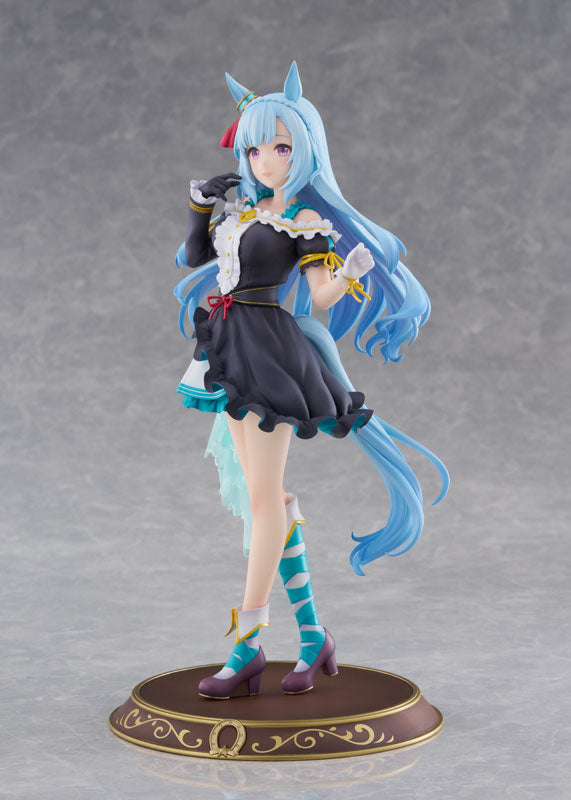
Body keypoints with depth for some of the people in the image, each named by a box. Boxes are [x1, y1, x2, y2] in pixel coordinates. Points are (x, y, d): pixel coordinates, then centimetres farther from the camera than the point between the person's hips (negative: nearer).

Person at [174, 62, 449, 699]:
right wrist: (199, 202, 18)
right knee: (264, 497, 9)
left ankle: (247, 646, 1)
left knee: (262, 498, -6)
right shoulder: (244, 208, 13)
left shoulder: (307, 218, -7)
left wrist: (355, 270, -31)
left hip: (270, 352, -8)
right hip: (232, 353, 8)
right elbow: (195, 258, 26)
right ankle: (312, 635, 17)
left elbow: (322, 295, -13)